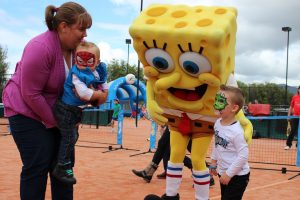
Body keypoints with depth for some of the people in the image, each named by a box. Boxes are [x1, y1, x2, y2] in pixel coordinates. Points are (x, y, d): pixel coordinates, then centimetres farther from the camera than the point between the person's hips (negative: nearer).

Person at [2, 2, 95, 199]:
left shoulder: (75, 47, -5)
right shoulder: (41, 47, -26)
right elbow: (31, 94, -23)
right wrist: (54, 122, -16)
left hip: (56, 112, 7)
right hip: (26, 111, -7)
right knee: (38, 165, -8)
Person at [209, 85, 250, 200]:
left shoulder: (236, 131, -26)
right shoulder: (218, 123, -2)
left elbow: (243, 155, -24)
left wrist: (229, 174, -20)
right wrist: (214, 162, 17)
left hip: (238, 176, -8)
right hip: (223, 173, 8)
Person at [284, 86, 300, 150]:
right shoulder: (294, 97, 5)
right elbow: (291, 107, 11)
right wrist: (289, 115, 7)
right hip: (295, 116, 1)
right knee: (293, 131, 2)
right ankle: (288, 144, 8)